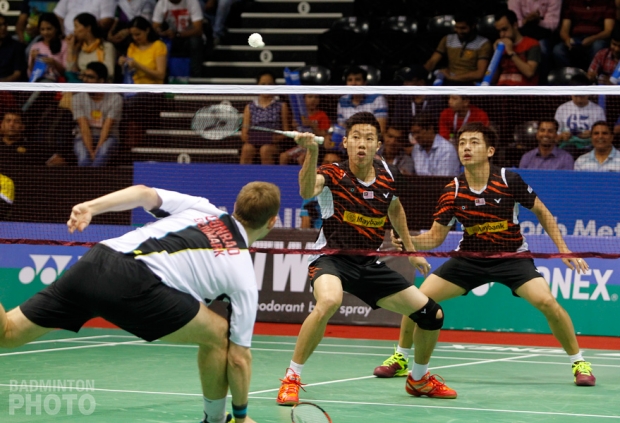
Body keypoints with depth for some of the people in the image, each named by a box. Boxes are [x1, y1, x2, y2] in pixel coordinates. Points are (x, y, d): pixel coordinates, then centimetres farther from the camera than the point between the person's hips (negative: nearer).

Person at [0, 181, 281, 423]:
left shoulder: (200, 208, 27)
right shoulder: (243, 276, 15)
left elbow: (144, 193, 11)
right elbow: (238, 358, 15)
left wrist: (90, 207, 8)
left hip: (95, 261, 5)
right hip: (134, 283, -5)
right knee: (217, 335, 14)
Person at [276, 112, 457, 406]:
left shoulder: (387, 175, -1)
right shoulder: (333, 175, -16)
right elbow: (308, 191, -41)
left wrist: (410, 249, 25)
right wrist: (312, 152, -56)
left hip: (371, 265, 6)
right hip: (332, 259, -6)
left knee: (432, 314, 4)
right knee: (329, 301, -40)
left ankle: (419, 380, 32)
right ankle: (291, 378, -24)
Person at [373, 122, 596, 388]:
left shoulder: (509, 181, -17)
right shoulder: (452, 193, -12)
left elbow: (541, 212, -2)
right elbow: (435, 237, -3)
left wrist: (562, 247, -8)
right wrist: (407, 241, -23)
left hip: (512, 257, -2)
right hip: (470, 258, 3)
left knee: (546, 302, -25)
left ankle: (579, 363, -5)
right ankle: (399, 358, 16)